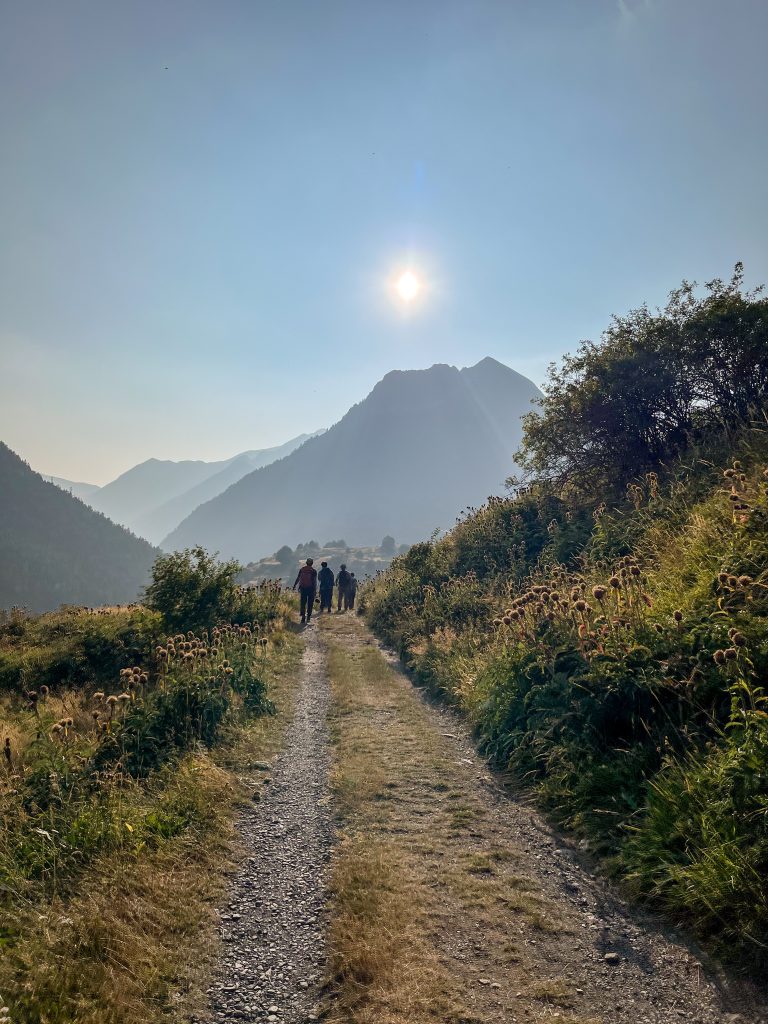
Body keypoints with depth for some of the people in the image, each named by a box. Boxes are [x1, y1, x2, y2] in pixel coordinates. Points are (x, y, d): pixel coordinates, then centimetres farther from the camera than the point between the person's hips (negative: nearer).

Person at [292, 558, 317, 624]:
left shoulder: (302, 569, 4)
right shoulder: (313, 570, -3)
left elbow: (298, 578, 5)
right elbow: (314, 581, -6)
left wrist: (294, 586, 12)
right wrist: (315, 589, -3)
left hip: (303, 588, 2)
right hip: (311, 588, -2)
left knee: (303, 603, 5)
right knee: (310, 603, 7)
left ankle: (303, 617, -3)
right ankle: (308, 616, 6)